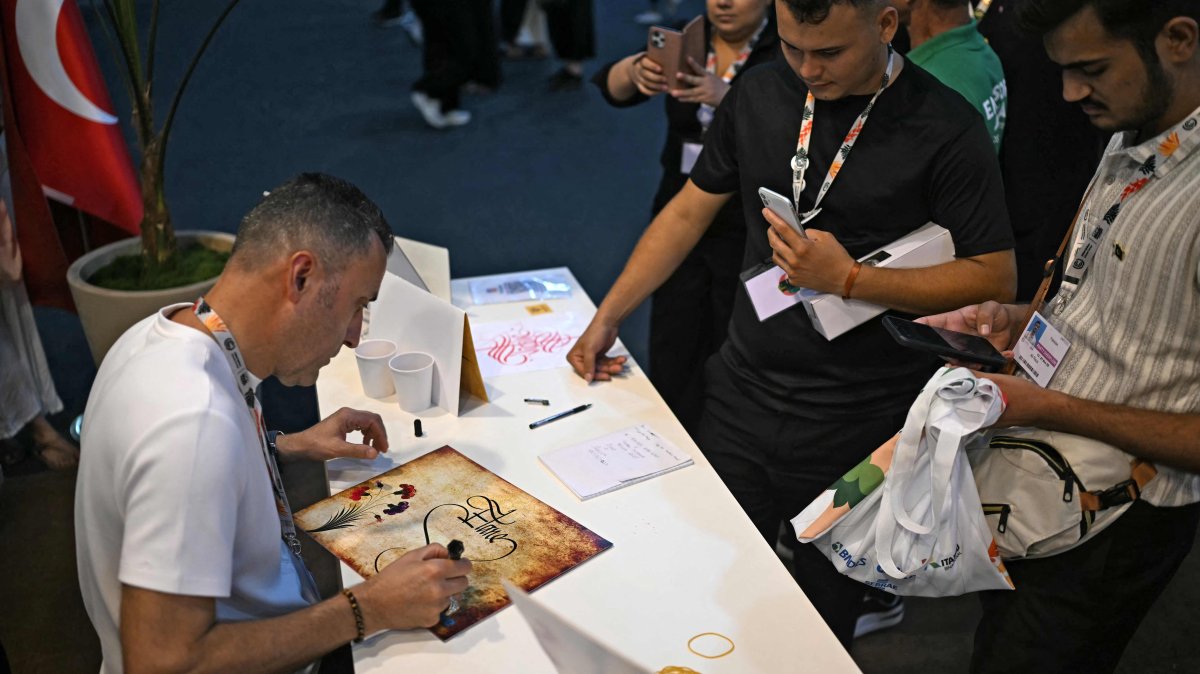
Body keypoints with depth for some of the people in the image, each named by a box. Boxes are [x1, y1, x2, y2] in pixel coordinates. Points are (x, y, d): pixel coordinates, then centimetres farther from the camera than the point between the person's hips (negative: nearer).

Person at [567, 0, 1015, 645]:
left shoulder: (946, 129, -13)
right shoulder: (759, 93, 1)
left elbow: (995, 279, -13)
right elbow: (688, 211, 10)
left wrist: (850, 278, -22)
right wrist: (606, 317, 7)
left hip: (860, 422, -4)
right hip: (743, 392, 4)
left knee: (821, 615, 12)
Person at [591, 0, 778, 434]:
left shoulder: (784, 52, -6)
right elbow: (612, 87, -7)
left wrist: (726, 97, -39)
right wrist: (637, 70, -30)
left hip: (748, 233, -3)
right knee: (672, 353, 6)